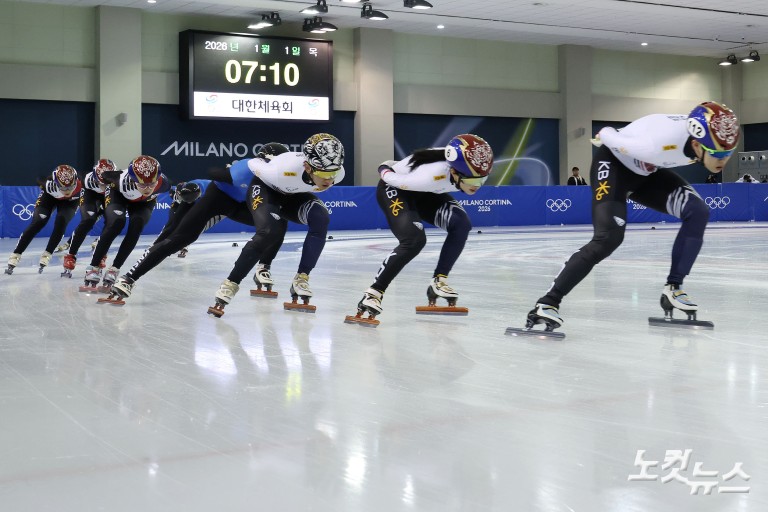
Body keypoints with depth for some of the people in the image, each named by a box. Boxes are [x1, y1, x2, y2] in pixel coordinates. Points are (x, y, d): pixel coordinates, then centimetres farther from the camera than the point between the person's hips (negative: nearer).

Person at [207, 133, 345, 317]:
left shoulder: (337, 173, -30)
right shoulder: (283, 170, -42)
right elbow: (253, 164, -20)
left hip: (294, 195, 5)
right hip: (265, 188, -5)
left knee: (321, 220, -22)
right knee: (270, 232, -29)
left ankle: (301, 280, -11)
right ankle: (229, 285, -18)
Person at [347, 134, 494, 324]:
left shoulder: (468, 166, -23)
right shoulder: (433, 175, -43)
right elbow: (394, 179, -26)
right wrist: (385, 169, -3)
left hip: (425, 192, 8)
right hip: (394, 188, -7)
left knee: (462, 224, -12)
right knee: (415, 239, -28)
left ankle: (438, 281, 0)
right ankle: (374, 292, -20)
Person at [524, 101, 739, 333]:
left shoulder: (707, 133, -21)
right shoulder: (658, 144, -41)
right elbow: (608, 136, -22)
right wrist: (603, 136, 2)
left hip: (648, 170, 7)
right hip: (614, 163, -7)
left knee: (698, 213, -10)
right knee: (609, 237, -24)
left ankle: (673, 287, 1)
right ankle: (547, 303, -21)